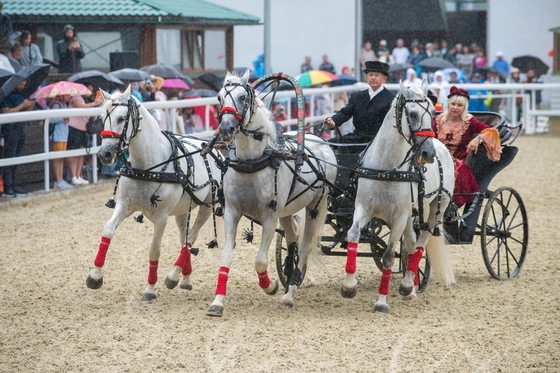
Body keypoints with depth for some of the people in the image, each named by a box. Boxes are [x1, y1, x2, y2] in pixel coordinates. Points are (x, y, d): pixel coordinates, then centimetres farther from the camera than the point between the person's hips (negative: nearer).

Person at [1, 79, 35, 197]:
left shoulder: (20, 94, 15)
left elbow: (25, 111, 18)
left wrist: (31, 105, 0)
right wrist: (23, 105, -15)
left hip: (21, 129, 8)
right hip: (10, 129, -8)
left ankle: (13, 186, 11)